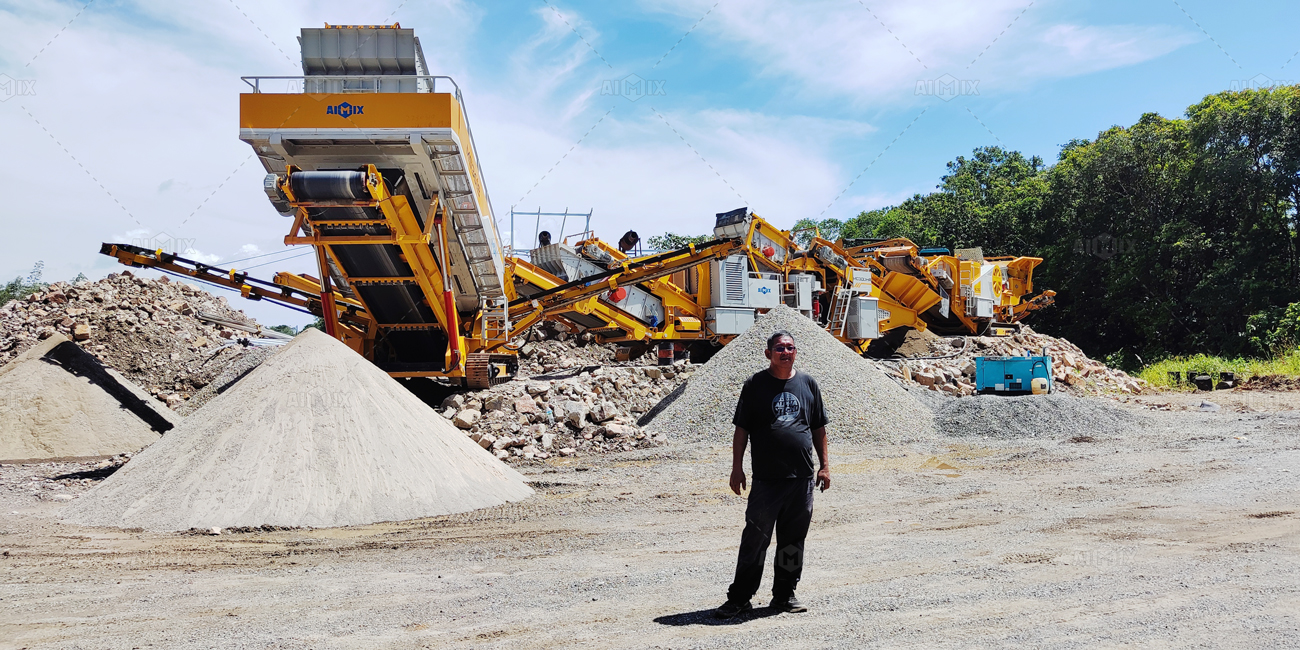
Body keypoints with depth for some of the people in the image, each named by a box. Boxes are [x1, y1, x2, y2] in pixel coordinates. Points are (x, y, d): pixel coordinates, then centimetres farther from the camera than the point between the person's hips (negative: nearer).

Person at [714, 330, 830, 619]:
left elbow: (819, 428, 15)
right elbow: (741, 429, 1)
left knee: (793, 540, 10)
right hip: (766, 478, -3)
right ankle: (739, 597, 8)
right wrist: (737, 468, -3)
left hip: (802, 477, 3)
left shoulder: (807, 383, 10)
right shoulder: (755, 385, 1)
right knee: (755, 539, -2)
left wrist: (824, 465, 11)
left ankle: (785, 595, 23)